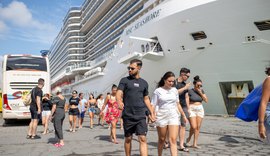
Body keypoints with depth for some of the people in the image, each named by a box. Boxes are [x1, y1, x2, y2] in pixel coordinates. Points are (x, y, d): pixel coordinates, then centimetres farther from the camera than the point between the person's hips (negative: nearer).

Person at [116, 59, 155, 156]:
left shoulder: (144, 83, 10)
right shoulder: (124, 80, 2)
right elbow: (119, 94, -11)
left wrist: (151, 112, 16)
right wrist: (119, 101, -34)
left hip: (141, 116, 1)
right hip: (128, 115, -1)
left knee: (143, 139, -6)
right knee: (128, 139, 10)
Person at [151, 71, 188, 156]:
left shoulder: (174, 90, 8)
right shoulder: (158, 91, -2)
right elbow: (153, 105, -3)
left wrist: (184, 115, 20)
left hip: (174, 116, 2)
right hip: (161, 117, -2)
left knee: (173, 140, -8)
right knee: (162, 140, 11)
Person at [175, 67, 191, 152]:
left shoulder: (186, 85, 16)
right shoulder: (175, 82, -3)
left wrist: (188, 108, 16)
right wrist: (184, 88, -13)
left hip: (184, 107, 6)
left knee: (183, 126, 2)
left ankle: (181, 145, 5)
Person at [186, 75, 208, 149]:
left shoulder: (201, 91, 8)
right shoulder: (190, 91, -6)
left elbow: (206, 100, 1)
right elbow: (187, 102, -8)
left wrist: (200, 93, -8)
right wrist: (188, 110, -17)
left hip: (200, 109, 5)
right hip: (192, 110, -4)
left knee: (198, 127, 2)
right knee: (193, 127, -12)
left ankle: (195, 143, 9)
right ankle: (189, 138, 16)